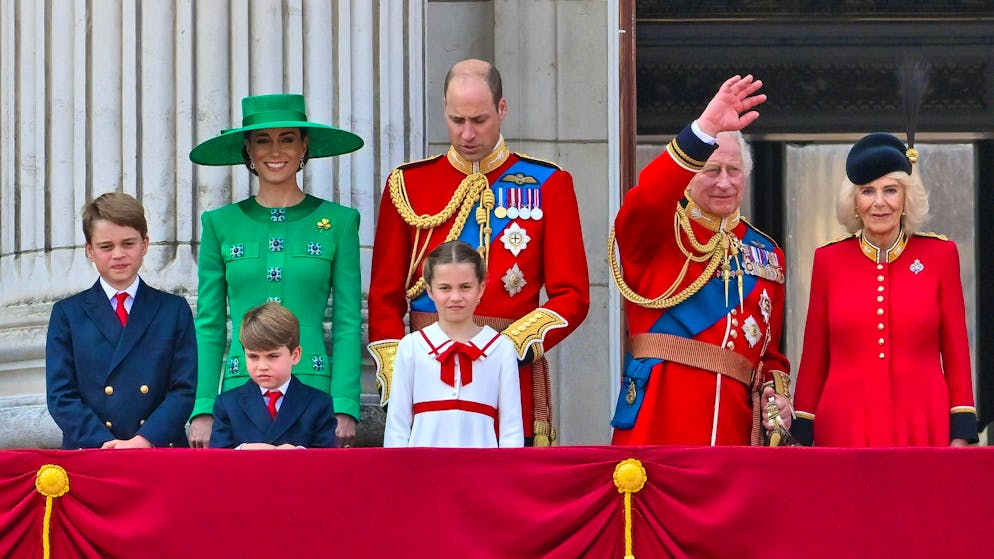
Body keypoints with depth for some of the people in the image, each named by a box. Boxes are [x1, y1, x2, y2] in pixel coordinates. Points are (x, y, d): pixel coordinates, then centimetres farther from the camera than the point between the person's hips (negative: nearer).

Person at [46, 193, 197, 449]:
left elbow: (185, 389, 7)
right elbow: (61, 395, 7)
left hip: (160, 452, 0)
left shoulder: (174, 310, 15)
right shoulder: (67, 314, 15)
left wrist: (143, 441, -9)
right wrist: (104, 445, -8)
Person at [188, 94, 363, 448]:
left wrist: (345, 409, -6)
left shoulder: (338, 222, 7)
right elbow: (208, 326, 9)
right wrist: (202, 410, -1)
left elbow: (348, 325, 4)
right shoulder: (220, 224, 10)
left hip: (313, 392, -1)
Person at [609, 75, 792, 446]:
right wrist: (706, 130, -30)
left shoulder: (766, 253, 19)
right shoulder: (658, 232, 4)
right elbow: (644, 200, -21)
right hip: (658, 421, -4)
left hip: (735, 424, 4)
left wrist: (776, 395, 2)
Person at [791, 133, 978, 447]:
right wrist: (802, 437, 6)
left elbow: (956, 353, 5)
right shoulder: (829, 259, 6)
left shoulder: (939, 255, 4)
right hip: (845, 430, 1)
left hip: (924, 429, 0)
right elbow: (813, 358, 9)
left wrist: (961, 435, -1)